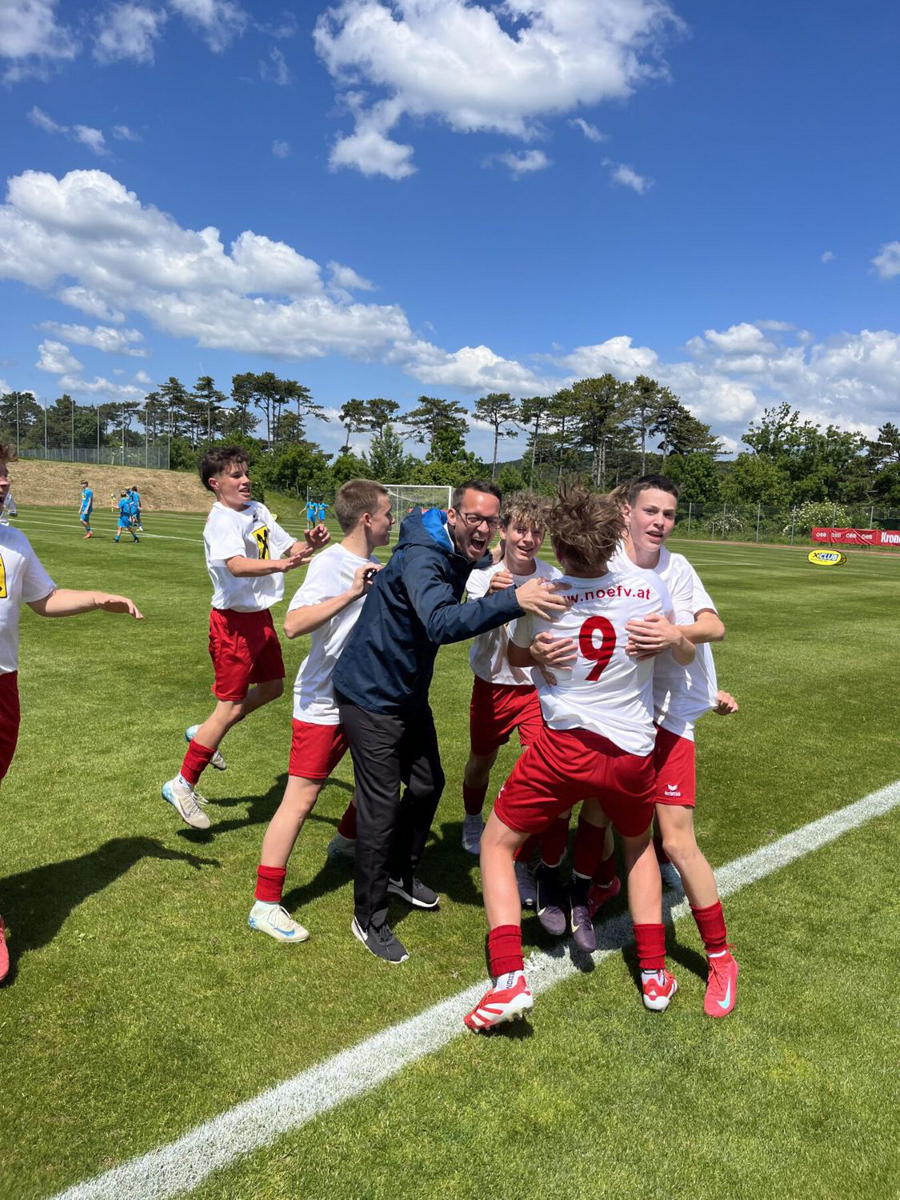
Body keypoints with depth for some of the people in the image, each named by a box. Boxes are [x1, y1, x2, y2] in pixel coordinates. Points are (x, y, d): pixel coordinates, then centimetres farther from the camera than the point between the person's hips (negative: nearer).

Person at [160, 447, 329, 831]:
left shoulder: (258, 510, 6)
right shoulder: (221, 522, -20)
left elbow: (287, 547, 8)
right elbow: (237, 565, -38)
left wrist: (308, 545, -13)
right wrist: (279, 565, -52)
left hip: (260, 616, 9)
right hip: (235, 621, -9)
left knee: (272, 687, 21)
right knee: (231, 706, -4)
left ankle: (204, 733, 37)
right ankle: (183, 785, 11)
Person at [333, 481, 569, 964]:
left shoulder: (465, 558, 1)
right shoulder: (421, 558, -29)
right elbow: (441, 623, -48)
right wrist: (513, 600, -57)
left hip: (409, 692, 9)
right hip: (371, 694, -9)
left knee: (427, 784, 18)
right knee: (381, 805, -4)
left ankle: (399, 874, 43)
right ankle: (368, 919, 15)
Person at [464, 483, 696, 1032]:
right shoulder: (651, 589, -9)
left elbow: (517, 658, 10)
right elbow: (685, 654, 11)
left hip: (564, 747, -2)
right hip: (633, 753, 3)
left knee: (497, 844, 15)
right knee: (639, 846, 30)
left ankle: (510, 979, 3)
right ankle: (655, 976, 32)